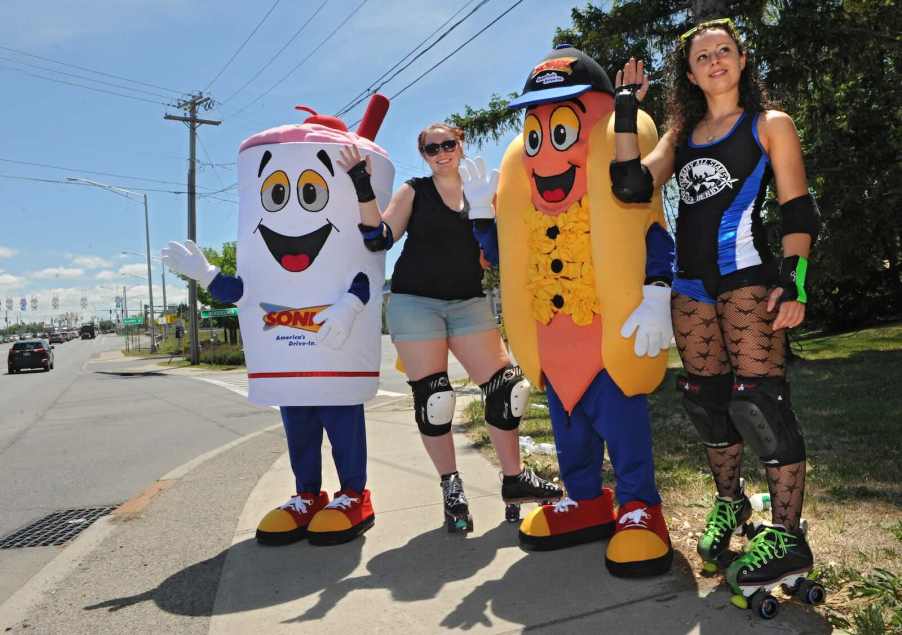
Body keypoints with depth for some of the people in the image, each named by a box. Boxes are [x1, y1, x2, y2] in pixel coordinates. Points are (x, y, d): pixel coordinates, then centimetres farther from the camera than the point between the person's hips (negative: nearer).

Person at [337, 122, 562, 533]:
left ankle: (514, 479, 12)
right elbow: (379, 238, -3)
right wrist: (363, 191, -13)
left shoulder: (483, 192, 11)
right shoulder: (414, 192, 5)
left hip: (469, 302, 3)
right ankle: (451, 487, 13)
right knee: (431, 397, -3)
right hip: (416, 302, -2)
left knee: (505, 385, -4)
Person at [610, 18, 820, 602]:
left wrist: (795, 282, -14)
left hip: (748, 276, -5)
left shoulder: (770, 124, 7)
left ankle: (787, 538, -1)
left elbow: (799, 212, -1)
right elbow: (632, 186, 1)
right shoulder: (682, 135, 17)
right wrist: (627, 111, 3)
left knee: (758, 398, -11)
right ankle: (729, 504, 27)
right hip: (691, 283, 5)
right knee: (707, 398, 8)